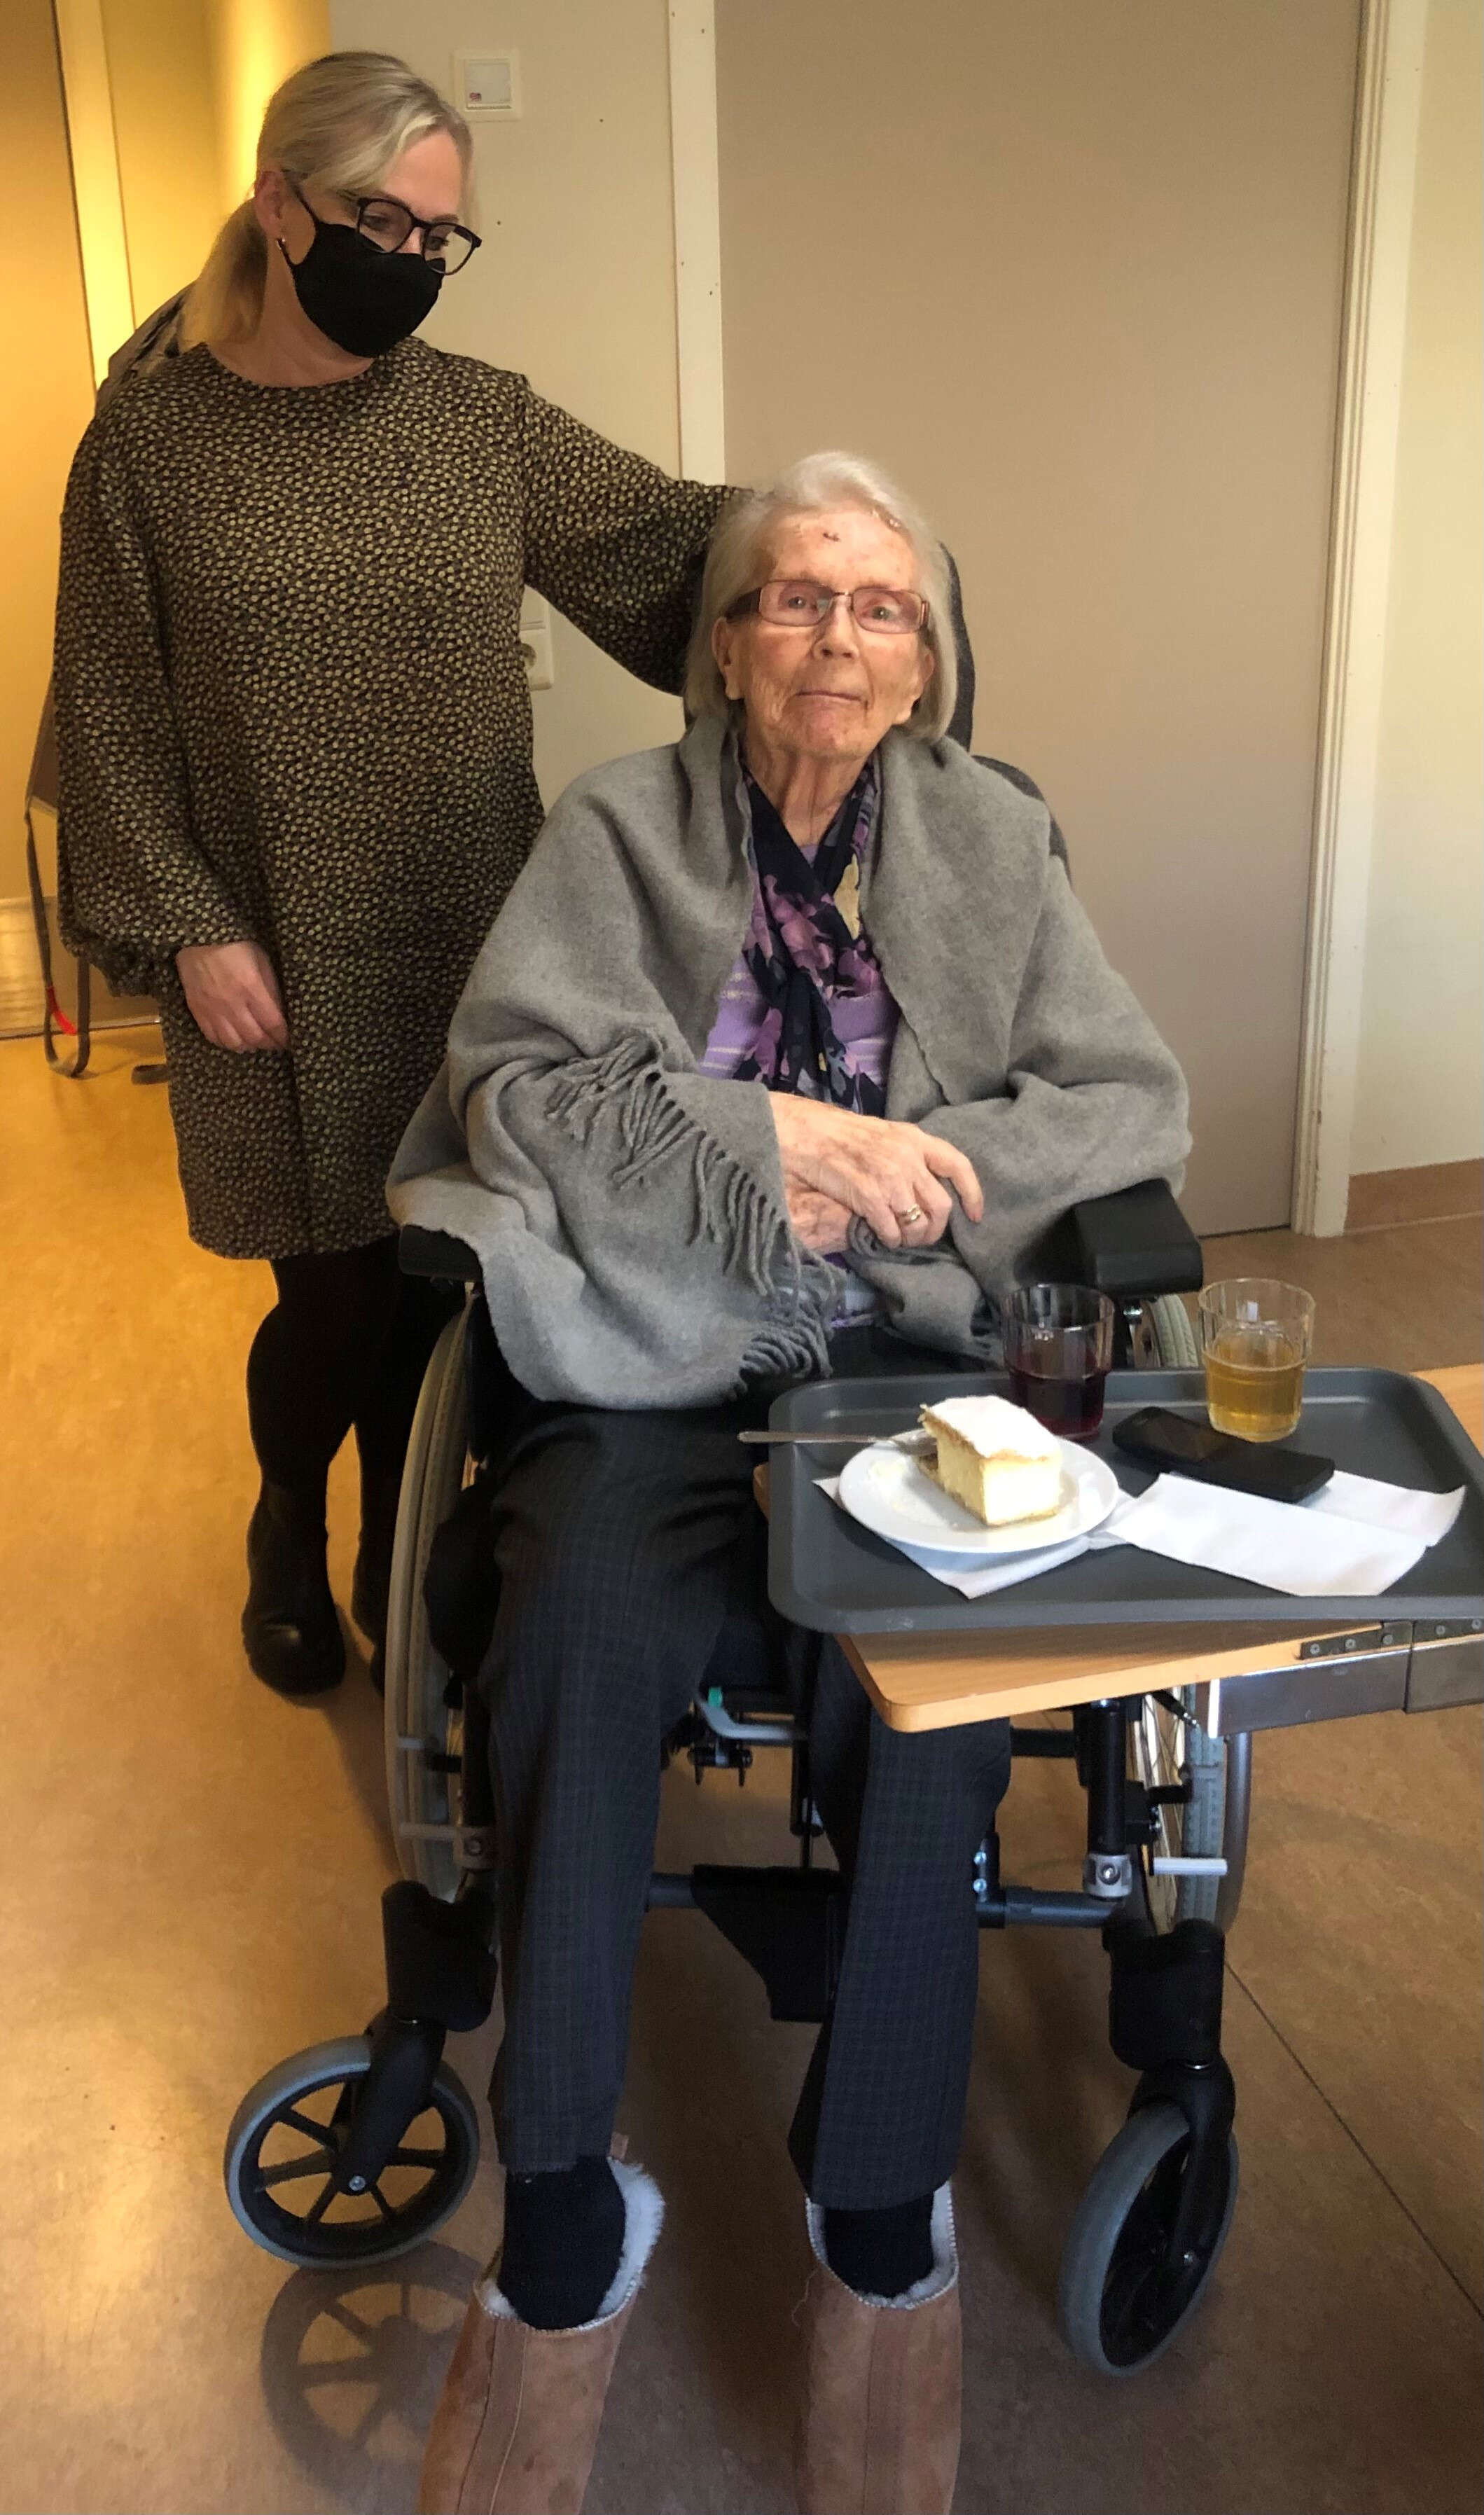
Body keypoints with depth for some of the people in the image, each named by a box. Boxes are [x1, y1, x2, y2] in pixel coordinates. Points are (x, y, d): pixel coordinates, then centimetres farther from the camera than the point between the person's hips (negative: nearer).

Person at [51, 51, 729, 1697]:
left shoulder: (483, 422, 2)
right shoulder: (151, 440, -3)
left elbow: (672, 546, 3)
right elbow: (114, 715, -2)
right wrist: (184, 925, -9)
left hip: (470, 947, 2)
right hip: (281, 964, -2)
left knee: (438, 1272, 7)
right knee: (337, 1288, 1)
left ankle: (399, 1560, 31)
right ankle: (286, 1526, 33)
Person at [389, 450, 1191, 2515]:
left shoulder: (992, 839, 13)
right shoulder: (621, 826, 9)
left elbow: (1135, 1104, 6)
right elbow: (513, 1085, -2)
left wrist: (908, 1162, -9)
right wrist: (762, 1133, -11)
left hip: (904, 1358, 1)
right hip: (648, 1356, 0)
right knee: (583, 1637, -30)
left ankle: (880, 2207, -6)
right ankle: (564, 2223, -12)